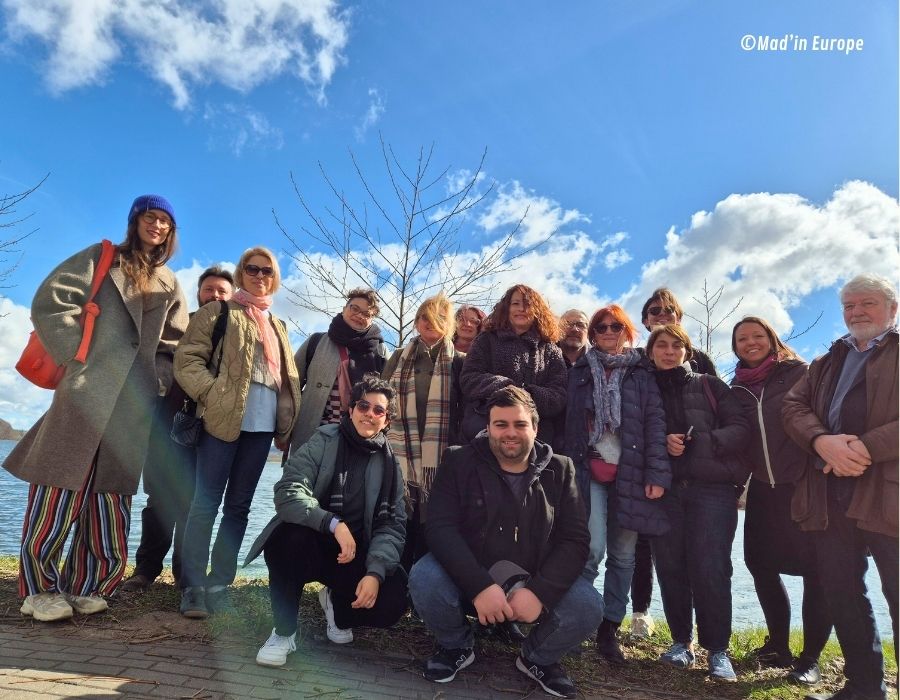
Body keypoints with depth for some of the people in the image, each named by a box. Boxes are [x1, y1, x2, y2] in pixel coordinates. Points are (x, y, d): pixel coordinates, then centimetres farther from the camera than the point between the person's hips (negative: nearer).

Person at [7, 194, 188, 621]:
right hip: (87, 391, -3)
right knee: (60, 489, -2)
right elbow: (50, 303, -2)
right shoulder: (102, 258, 8)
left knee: (111, 495, 4)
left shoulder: (168, 284, 19)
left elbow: (175, 344, 16)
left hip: (134, 403, 4)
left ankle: (85, 585, 14)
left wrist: (159, 382, 3)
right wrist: (77, 359, -8)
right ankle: (39, 587, 10)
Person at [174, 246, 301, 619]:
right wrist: (213, 395, -16)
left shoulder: (278, 326, 22)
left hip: (263, 423, 5)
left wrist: (288, 425, 10)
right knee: (206, 502, -4)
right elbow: (187, 358, -3)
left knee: (239, 504, 9)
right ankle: (193, 588, 2)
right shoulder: (218, 312, 7)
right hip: (224, 418, -5)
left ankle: (219, 584, 17)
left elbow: (288, 376, 19)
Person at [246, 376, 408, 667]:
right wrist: (334, 524, -35)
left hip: (354, 556, 2)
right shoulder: (323, 442, -7)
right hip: (309, 546, -2)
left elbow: (392, 525, -5)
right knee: (290, 537, -36)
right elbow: (287, 492, -20)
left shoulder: (389, 464, 0)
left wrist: (375, 572, -22)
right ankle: (284, 631, -9)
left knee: (391, 600, -23)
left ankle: (338, 605, 14)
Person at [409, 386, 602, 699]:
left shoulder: (560, 470, -2)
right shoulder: (459, 461, -7)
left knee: (588, 606, -25)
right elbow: (440, 528, -17)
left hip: (535, 584, 1)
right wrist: (480, 587, -30)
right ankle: (455, 647, 4)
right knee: (424, 578, -30)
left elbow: (575, 540, -8)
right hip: (467, 581, -1)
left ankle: (538, 658, 9)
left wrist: (539, 592, -24)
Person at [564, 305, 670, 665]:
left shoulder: (642, 372, 9)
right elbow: (570, 422, 9)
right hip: (589, 468, -1)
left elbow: (655, 421, 1)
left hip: (630, 471, 1)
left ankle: (609, 627, 17)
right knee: (593, 548, -13)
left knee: (623, 554, 5)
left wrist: (657, 472, -9)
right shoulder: (580, 371, 12)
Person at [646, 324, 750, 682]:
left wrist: (696, 443, -13)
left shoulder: (710, 386, 9)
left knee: (710, 568, -6)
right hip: (664, 490, 2)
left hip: (712, 487, -2)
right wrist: (662, 446, -11)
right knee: (670, 567, 3)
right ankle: (681, 640, 19)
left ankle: (718, 649, 8)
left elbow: (741, 430, 0)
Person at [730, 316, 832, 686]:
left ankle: (810, 658, 17)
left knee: (816, 570, 3)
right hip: (763, 489, 5)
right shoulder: (737, 388, 8)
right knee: (760, 564, 10)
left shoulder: (799, 373, -3)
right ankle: (779, 645, 27)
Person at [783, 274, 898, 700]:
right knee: (841, 594, 11)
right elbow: (793, 405, 7)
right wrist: (823, 442, -12)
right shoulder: (826, 364, 22)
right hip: (830, 492, 5)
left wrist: (865, 448, -17)